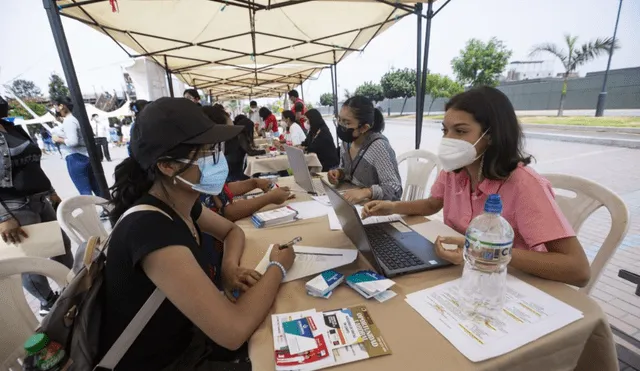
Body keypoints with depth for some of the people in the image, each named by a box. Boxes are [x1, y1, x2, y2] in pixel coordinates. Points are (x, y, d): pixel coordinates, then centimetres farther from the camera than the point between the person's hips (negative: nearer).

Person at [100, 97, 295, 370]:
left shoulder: (181, 203, -8)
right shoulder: (150, 230, -35)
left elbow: (232, 231, 9)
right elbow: (234, 332, -37)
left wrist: (229, 267, -12)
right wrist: (278, 267, -20)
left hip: (184, 336, 7)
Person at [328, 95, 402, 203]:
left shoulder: (378, 146, -20)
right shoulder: (347, 140, 0)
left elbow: (395, 190, -23)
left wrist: (366, 192, -36)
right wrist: (339, 173, -7)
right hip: (351, 204, 6)